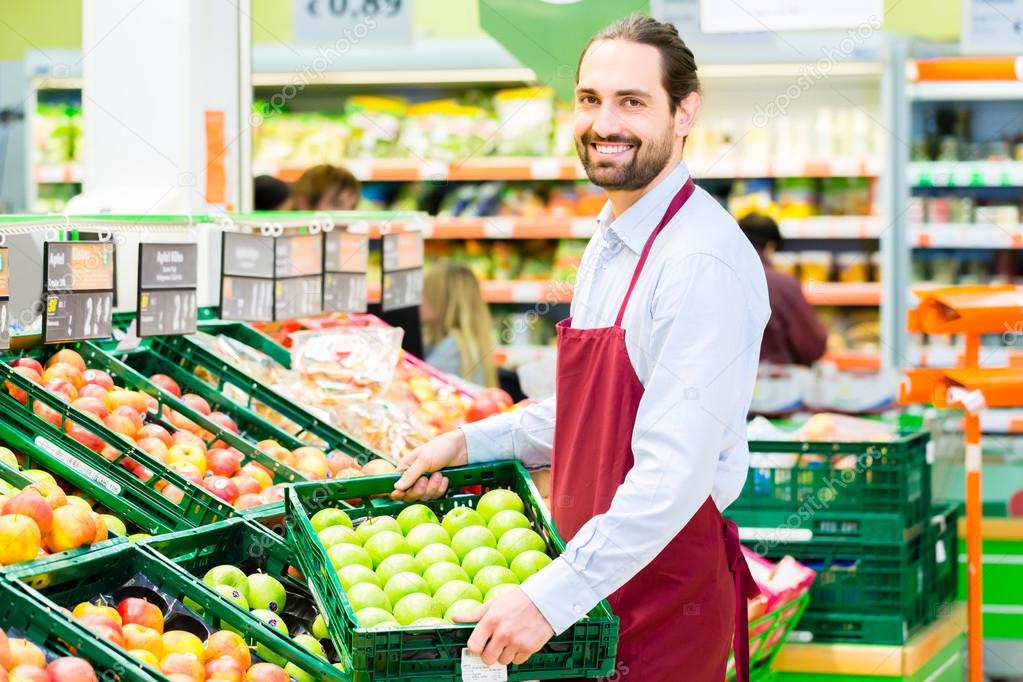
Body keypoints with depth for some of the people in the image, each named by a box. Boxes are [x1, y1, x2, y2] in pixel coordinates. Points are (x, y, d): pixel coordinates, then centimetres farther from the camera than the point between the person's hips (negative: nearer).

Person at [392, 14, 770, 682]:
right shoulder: (611, 241, 11)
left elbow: (675, 473, -28)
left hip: (665, 594, -9)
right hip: (594, 573, 9)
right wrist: (471, 443, 14)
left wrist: (552, 596, -30)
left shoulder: (703, 264, -22)